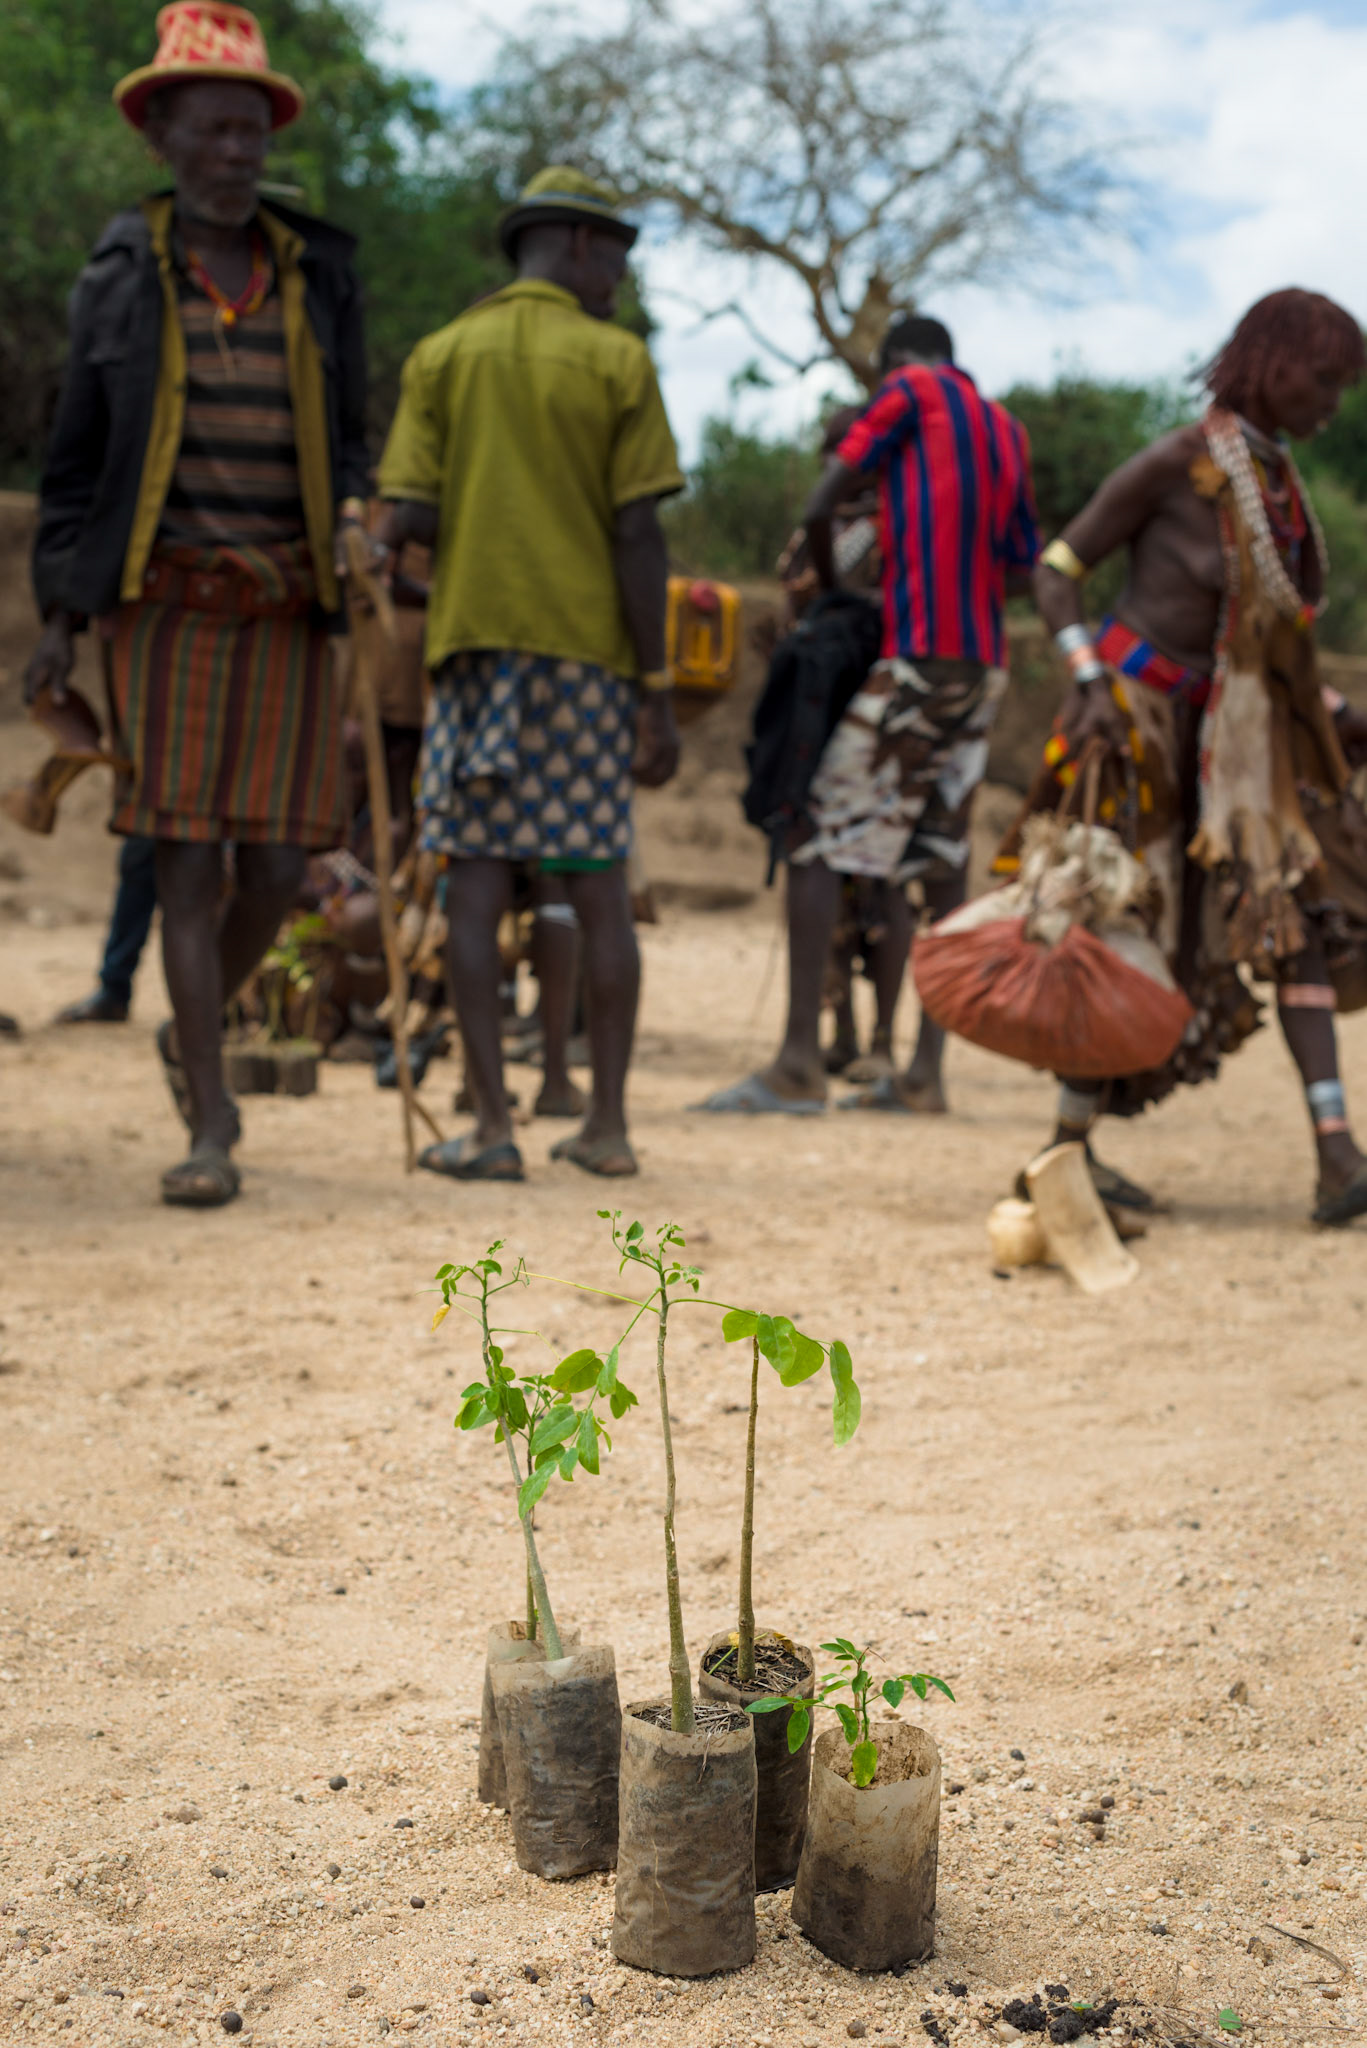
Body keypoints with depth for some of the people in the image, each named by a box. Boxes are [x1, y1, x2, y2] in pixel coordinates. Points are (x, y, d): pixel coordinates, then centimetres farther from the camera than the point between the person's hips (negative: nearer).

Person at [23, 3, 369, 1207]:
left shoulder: (318, 271, 9)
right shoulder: (122, 275, 6)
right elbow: (77, 454, 9)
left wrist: (357, 520, -7)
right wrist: (60, 619, 3)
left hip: (287, 607, 2)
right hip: (165, 599, -1)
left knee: (277, 862, -3)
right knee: (190, 860, -6)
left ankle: (196, 1032, 28)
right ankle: (212, 1125, 0)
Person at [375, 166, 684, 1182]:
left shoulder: (441, 356, 8)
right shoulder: (617, 360, 2)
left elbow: (409, 518, -1)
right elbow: (637, 535, -4)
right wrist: (657, 692, -2)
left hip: (475, 643, 1)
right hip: (588, 649, -1)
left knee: (477, 887, 1)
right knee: (600, 894, 5)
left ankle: (493, 1127, -1)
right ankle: (608, 1124, 10)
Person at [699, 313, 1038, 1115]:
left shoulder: (910, 390, 2)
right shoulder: (1008, 429, 21)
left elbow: (819, 512, -2)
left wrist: (830, 590, 14)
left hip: (920, 658, -7)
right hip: (986, 667, 7)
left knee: (818, 839, -6)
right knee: (945, 858, 6)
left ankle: (800, 1064, -12)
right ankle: (926, 1073, 7)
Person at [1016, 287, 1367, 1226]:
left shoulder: (1277, 479, 11)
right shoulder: (1177, 462, -11)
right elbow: (1058, 567, -10)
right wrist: (1089, 683, -22)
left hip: (1231, 729, 7)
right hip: (1139, 712, -7)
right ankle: (1070, 1143, 13)